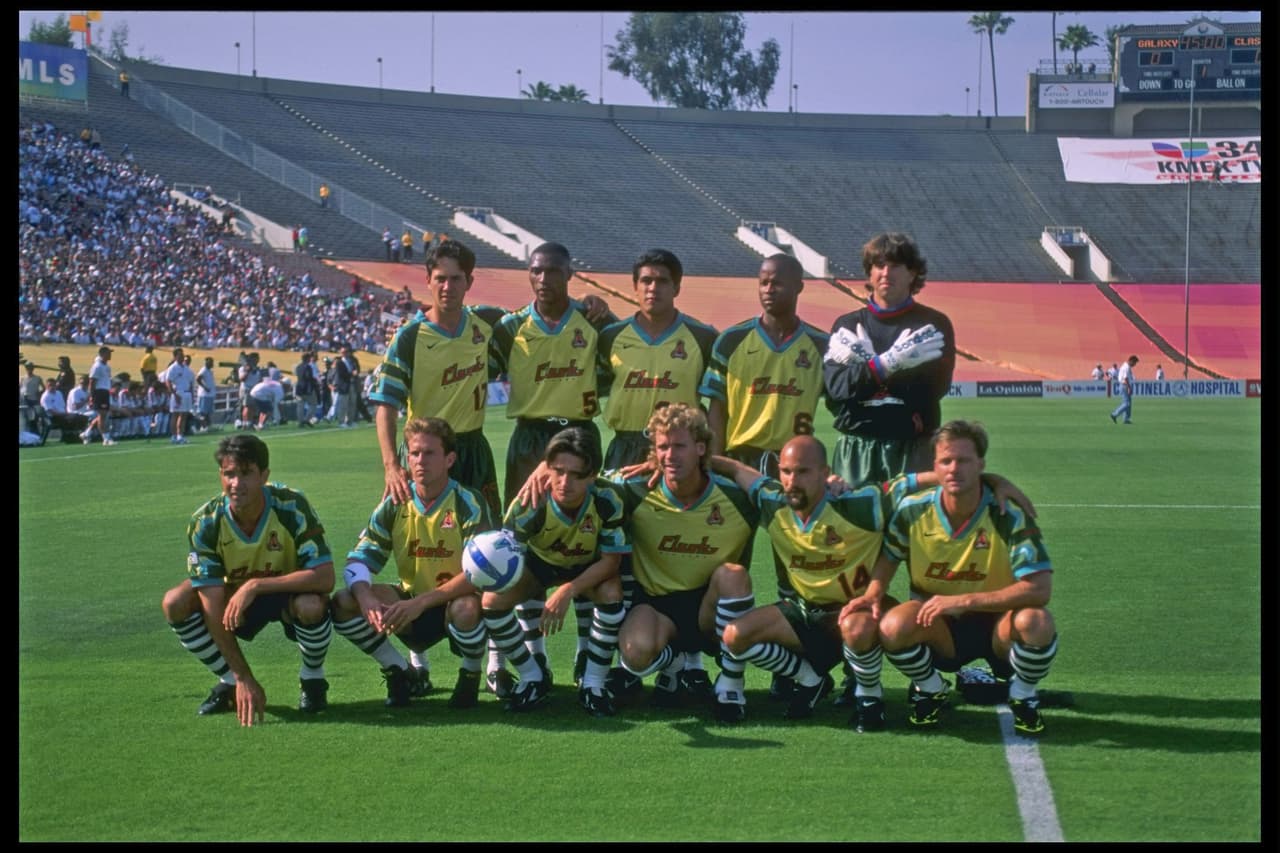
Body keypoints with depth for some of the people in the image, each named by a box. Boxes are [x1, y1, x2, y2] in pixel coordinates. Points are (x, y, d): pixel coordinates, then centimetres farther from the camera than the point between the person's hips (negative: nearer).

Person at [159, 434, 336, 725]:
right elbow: (213, 608, -24)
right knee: (175, 603, -23)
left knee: (311, 605, -37)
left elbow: (325, 577, -33)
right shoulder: (205, 522, -22)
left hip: (289, 595, -2)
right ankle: (230, 681, -1)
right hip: (237, 597, 2)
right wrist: (244, 679, -28)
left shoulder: (291, 506, -27)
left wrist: (255, 586, -40)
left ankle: (313, 679, -5)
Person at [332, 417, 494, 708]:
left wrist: (421, 602, -34)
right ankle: (401, 674, 1)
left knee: (466, 608, -40)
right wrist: (365, 597, -29)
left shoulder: (469, 504, -15)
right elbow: (359, 559, -5)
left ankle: (471, 675, -6)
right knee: (344, 603, -18)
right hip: (411, 602, 4)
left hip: (456, 601, -4)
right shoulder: (394, 505, -3)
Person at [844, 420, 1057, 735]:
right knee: (893, 625, -31)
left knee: (1036, 621, -35)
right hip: (940, 629, 2)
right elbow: (888, 557, 9)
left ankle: (1022, 697, -1)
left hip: (996, 626, -1)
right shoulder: (912, 511, -9)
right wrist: (873, 593, -15)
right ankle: (932, 691, 3)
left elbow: (1040, 588, -25)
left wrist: (964, 601, -30)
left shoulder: (1008, 517, -17)